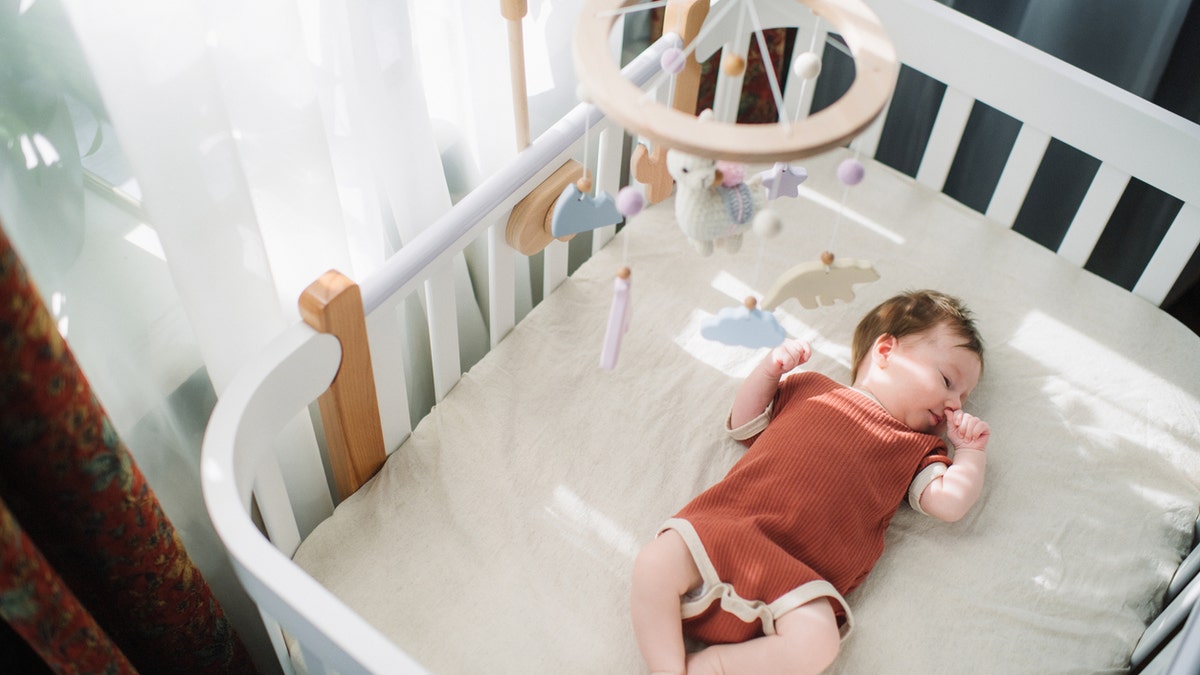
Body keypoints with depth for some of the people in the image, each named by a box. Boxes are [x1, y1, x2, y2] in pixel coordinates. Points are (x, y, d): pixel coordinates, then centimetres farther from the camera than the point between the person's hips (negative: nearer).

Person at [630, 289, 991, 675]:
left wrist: (970, 451, 11)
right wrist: (770, 370, 15)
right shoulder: (809, 389, 23)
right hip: (723, 527, 1)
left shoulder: (916, 449, 22)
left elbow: (950, 502, 9)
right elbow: (743, 424, 27)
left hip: (797, 576, -1)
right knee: (654, 564, -22)